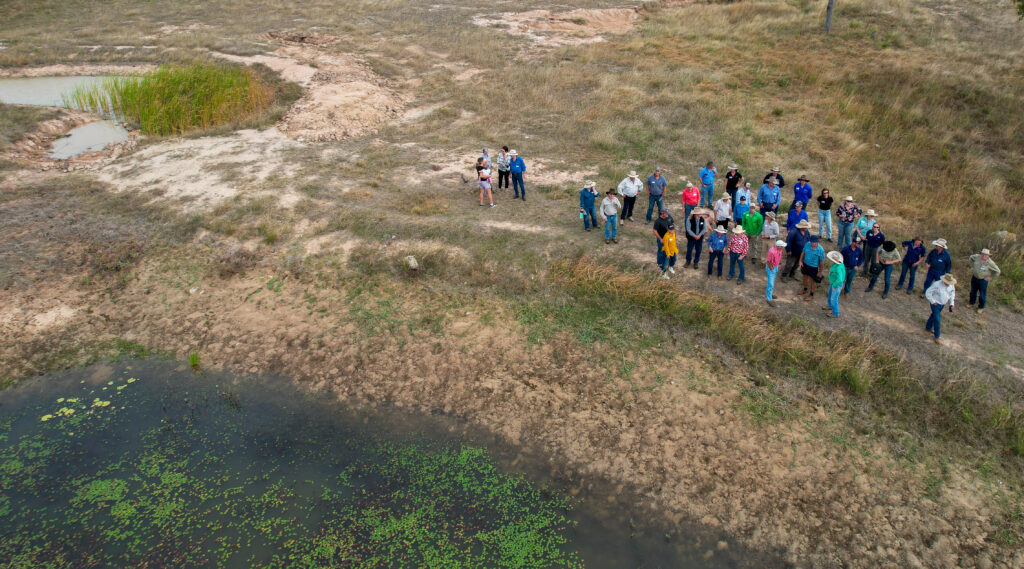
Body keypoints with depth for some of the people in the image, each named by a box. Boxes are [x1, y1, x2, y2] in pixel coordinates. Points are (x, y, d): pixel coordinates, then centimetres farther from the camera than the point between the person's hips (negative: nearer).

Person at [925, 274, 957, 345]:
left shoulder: (951, 285, -11)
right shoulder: (937, 284, -29)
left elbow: (952, 292, 9)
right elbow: (928, 292, -19)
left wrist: (951, 303, 4)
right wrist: (933, 301, -18)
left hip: (943, 304, 6)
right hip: (936, 304, -6)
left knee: (934, 315, 27)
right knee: (937, 320, -4)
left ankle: (928, 327, 51)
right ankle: (936, 337, 9)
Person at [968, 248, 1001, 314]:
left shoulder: (990, 263, -24)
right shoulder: (977, 256, -14)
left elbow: (997, 271, -15)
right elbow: (971, 257, 11)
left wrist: (990, 278, -10)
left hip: (983, 280, -4)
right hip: (974, 277, 4)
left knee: (982, 294, 8)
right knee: (973, 291, 22)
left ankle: (981, 307, 27)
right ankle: (971, 302, 45)